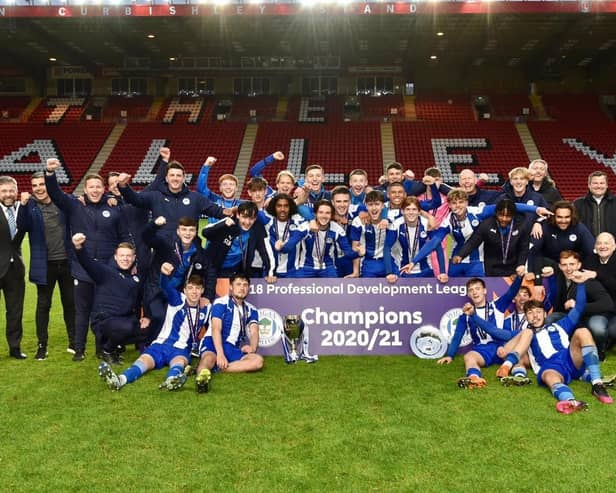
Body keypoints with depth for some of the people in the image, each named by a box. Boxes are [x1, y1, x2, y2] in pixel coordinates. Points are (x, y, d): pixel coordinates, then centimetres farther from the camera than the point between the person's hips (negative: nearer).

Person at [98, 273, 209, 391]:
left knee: (179, 361, -36)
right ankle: (120, 379, -61)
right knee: (145, 359, -30)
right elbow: (165, 285, -15)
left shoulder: (205, 310, 8)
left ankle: (171, 380, -72)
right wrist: (164, 273, -37)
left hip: (181, 350, 0)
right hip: (161, 344, 0)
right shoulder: (178, 300, 3)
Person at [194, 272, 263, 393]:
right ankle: (202, 376, -73)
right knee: (209, 357, -37)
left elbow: (254, 332, 1)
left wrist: (252, 347, -23)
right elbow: (216, 329, -13)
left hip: (232, 349, 4)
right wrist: (220, 354, -27)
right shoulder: (221, 303, -1)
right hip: (213, 343, -4)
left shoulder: (251, 310, 15)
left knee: (258, 361, -23)